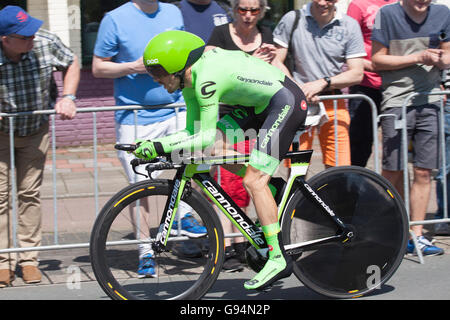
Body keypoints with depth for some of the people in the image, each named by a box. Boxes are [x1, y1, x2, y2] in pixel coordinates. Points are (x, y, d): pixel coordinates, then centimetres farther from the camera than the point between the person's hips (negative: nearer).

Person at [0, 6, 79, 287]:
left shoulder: (46, 43, -20)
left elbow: (72, 64, 1)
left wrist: (67, 98, -12)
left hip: (36, 130, 2)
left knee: (29, 192, 4)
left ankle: (28, 258, 10)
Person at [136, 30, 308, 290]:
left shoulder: (206, 78, -26)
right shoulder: (190, 79, 3)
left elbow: (206, 137, -25)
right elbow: (193, 132, 6)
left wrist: (161, 147, -26)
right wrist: (152, 144, -4)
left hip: (286, 103, -10)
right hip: (260, 104, 10)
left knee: (254, 181, -14)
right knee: (216, 147, -1)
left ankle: (279, 259, -10)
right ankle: (273, 189, 12)